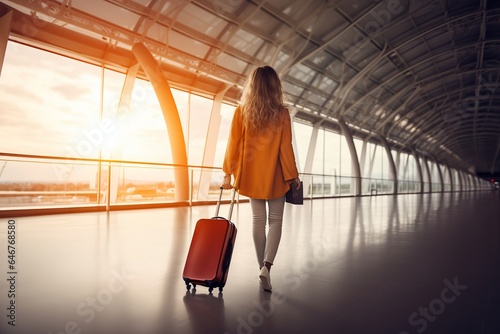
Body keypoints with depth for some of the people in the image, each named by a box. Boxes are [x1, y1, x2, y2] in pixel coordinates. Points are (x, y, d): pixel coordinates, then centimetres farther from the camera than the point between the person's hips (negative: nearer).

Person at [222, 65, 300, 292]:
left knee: (258, 220, 12)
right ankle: (267, 266, -7)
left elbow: (233, 144, -4)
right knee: (275, 220, 8)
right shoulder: (281, 113, -6)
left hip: (251, 173, 2)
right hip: (274, 174, -2)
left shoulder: (241, 111, -2)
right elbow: (285, 147, -8)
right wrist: (292, 175, 0)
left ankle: (263, 267, 18)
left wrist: (228, 173, 2)